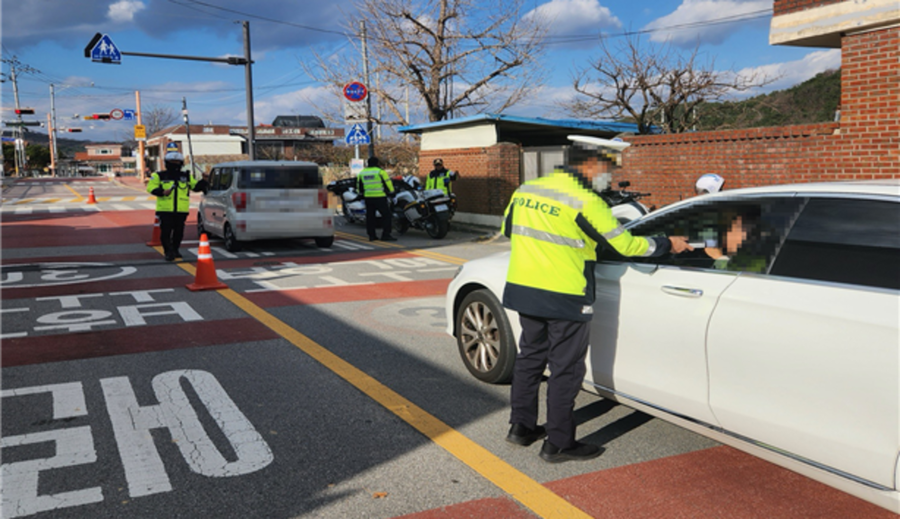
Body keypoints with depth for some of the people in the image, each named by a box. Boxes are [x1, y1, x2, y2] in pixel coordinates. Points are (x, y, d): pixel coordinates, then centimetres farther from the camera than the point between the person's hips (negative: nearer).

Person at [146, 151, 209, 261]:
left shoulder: (187, 176, 14)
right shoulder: (159, 176, 5)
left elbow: (196, 186, 14)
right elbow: (151, 187, -2)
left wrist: (204, 181, -6)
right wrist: (162, 192, -19)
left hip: (181, 210, 3)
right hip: (165, 210, -3)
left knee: (179, 232, 9)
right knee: (165, 232, -7)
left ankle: (175, 249, 26)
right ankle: (168, 252, 0)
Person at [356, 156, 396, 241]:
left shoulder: (362, 173, 10)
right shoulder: (380, 172, -7)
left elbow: (359, 187, 18)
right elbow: (388, 183, -4)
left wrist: (361, 193, 36)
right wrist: (391, 191, 13)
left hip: (368, 198, 6)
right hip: (380, 197, -6)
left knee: (370, 216, 11)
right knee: (386, 215, -2)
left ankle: (371, 235, 11)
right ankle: (385, 235, -9)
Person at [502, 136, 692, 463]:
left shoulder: (525, 190, 5)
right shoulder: (585, 201, -16)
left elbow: (508, 229, 18)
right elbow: (624, 245, -13)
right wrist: (667, 245, 1)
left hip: (523, 290, 7)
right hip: (565, 298, -7)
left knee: (530, 357, 20)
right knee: (566, 369, 4)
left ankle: (521, 426, 30)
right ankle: (558, 444, 13)